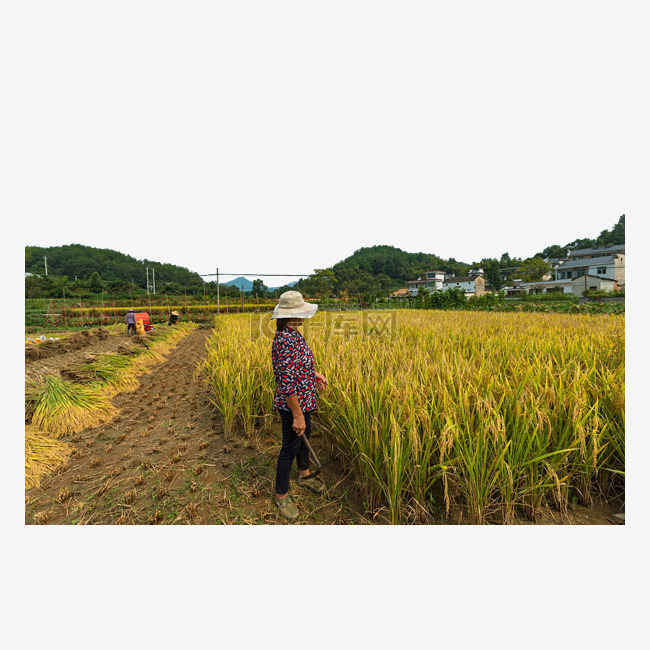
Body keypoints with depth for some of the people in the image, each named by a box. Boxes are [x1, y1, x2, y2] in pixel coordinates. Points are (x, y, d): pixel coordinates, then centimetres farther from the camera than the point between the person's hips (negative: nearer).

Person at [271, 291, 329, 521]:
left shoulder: (291, 333, 2)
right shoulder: (286, 339, -29)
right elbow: (286, 381, -29)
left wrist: (314, 374, 12)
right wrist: (297, 415, -25)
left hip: (303, 400, 10)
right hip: (292, 404, -10)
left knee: (305, 436, 27)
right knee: (290, 447, 9)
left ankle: (304, 475, 52)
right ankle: (281, 495, 33)